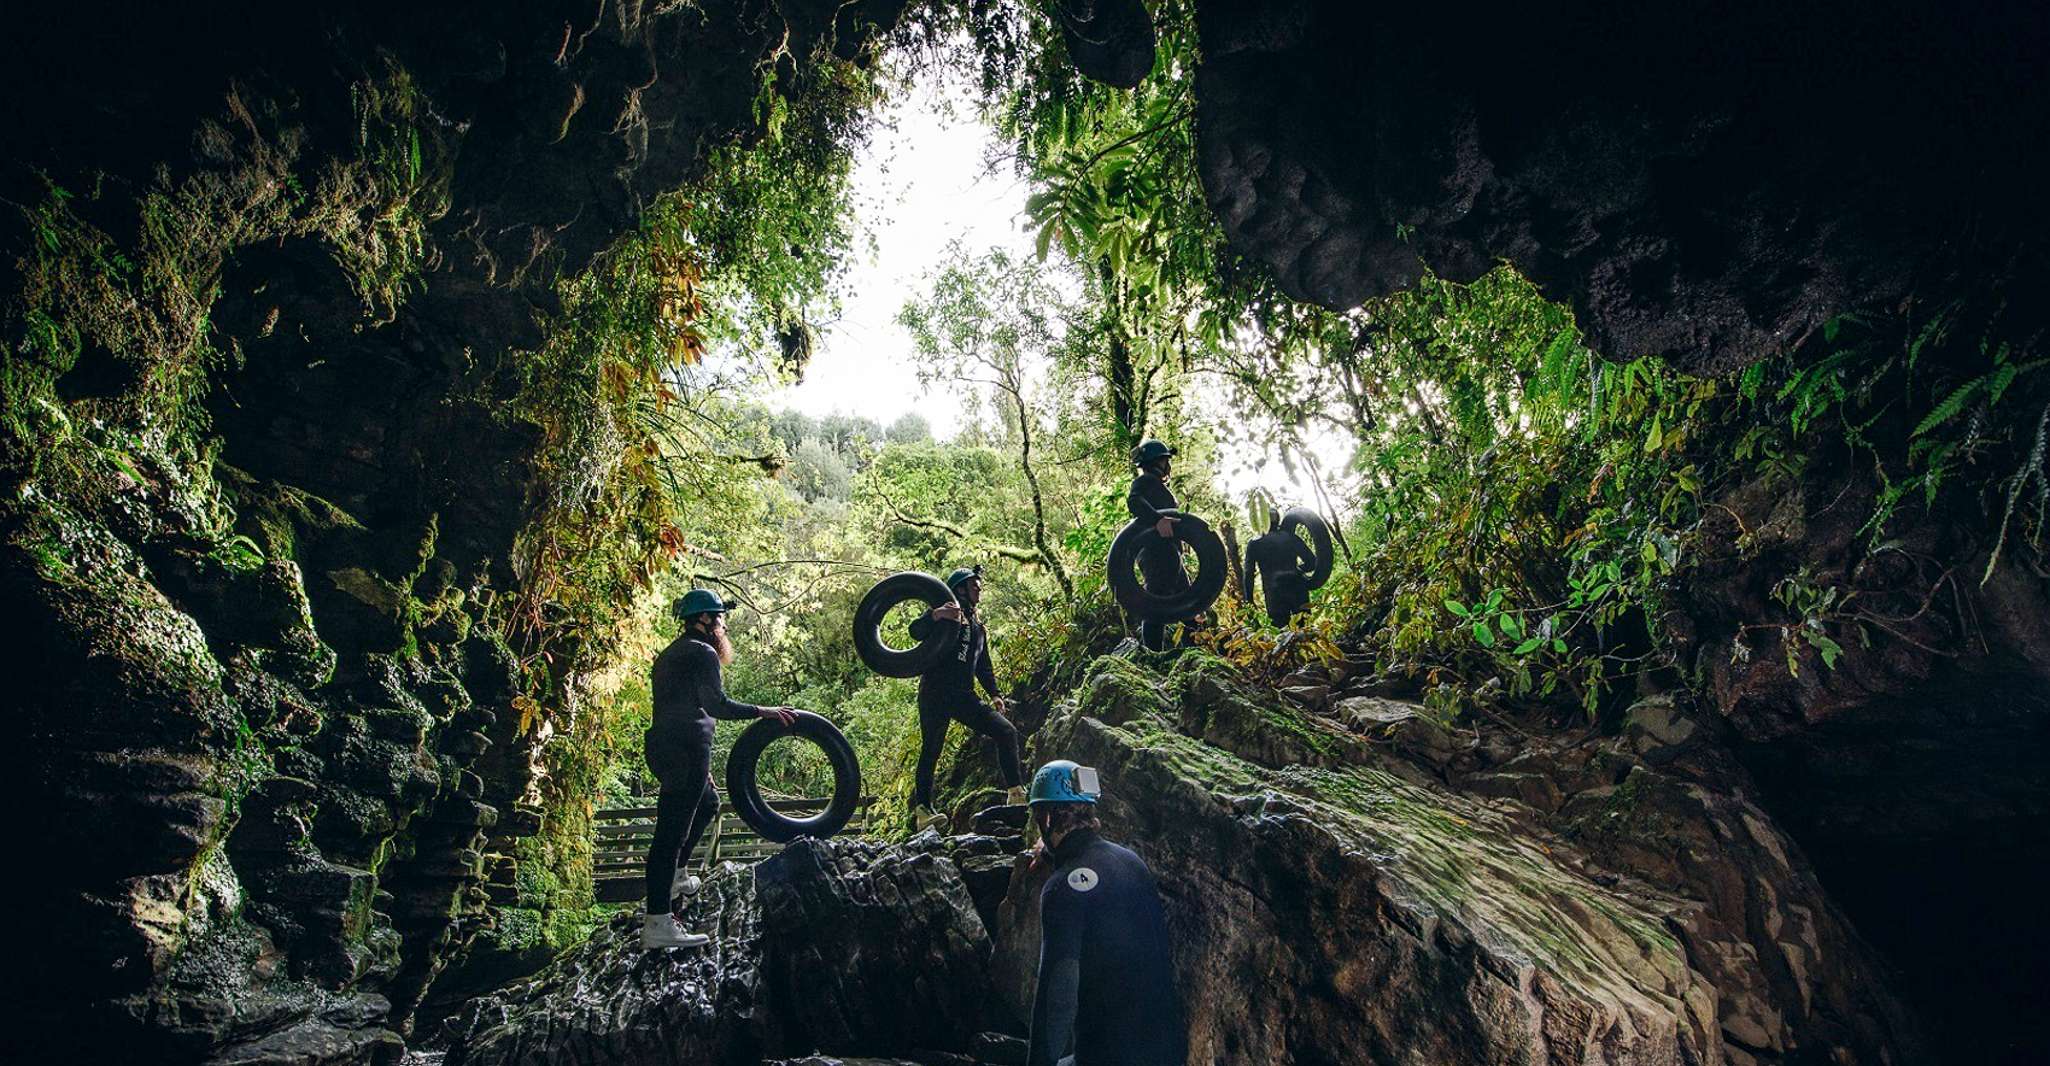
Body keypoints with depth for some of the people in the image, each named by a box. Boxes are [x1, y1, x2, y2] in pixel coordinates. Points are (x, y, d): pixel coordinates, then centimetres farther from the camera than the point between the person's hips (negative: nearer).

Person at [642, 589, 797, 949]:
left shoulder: (671, 653, 21)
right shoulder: (703, 652, -9)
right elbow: (717, 704, -21)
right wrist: (764, 711, -14)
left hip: (662, 745, 10)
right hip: (685, 750, -10)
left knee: (707, 802, 30)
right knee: (671, 831, -11)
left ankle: (676, 875, 36)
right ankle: (657, 926, -11)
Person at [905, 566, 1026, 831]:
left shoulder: (978, 627, 24)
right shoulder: (946, 614, 3)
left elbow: (984, 666, 28)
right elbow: (916, 631, -14)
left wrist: (994, 694, 14)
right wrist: (936, 615, -32)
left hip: (963, 696, 6)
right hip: (935, 693, -6)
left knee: (1007, 732, -5)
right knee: (931, 750, -10)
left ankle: (1016, 794, -3)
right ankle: (921, 811, -5)